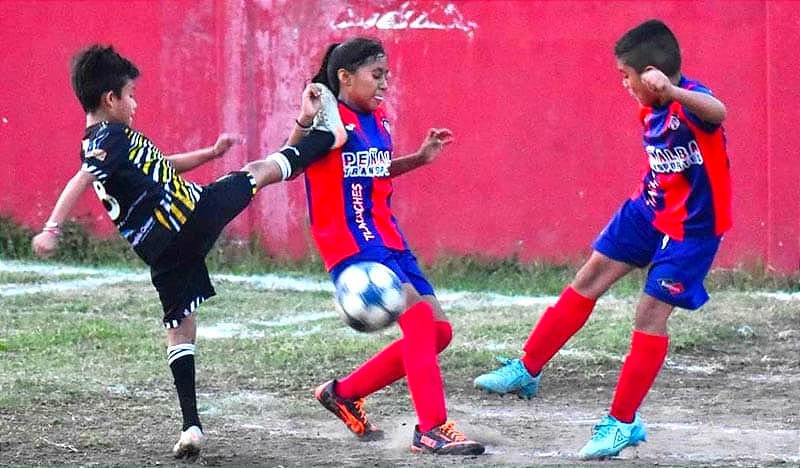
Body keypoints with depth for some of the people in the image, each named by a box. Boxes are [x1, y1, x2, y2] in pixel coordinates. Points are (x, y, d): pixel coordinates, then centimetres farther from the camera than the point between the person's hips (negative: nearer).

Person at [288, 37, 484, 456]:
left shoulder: (376, 121, 13)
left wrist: (419, 158, 20)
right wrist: (304, 123, -38)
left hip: (388, 240, 9)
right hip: (349, 242, -9)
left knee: (437, 331, 6)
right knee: (417, 313, -24)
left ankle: (344, 392, 19)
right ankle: (431, 429, -23)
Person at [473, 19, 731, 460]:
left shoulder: (689, 100, -25)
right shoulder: (650, 110, 2)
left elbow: (718, 113, -52)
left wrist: (671, 90, -68)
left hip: (691, 228, -9)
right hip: (648, 210, 9)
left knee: (650, 316, -9)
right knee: (587, 281, 10)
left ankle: (623, 423, 3)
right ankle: (527, 370, 23)